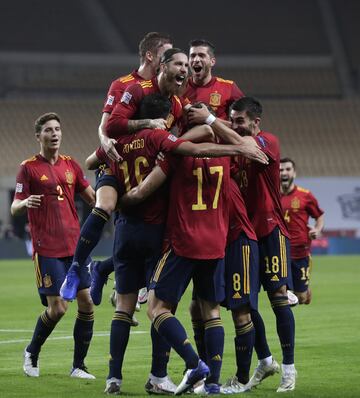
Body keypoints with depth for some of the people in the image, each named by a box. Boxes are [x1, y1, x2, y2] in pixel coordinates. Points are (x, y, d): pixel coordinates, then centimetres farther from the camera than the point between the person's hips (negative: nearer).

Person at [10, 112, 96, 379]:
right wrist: (25, 202, -25)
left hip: (74, 245, 5)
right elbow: (14, 209, -2)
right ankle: (32, 354, 16)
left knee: (86, 302, -3)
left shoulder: (71, 165, 12)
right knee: (57, 307, -9)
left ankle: (78, 365, 8)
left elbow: (93, 198, 19)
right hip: (46, 249, -5)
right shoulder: (29, 168, -1)